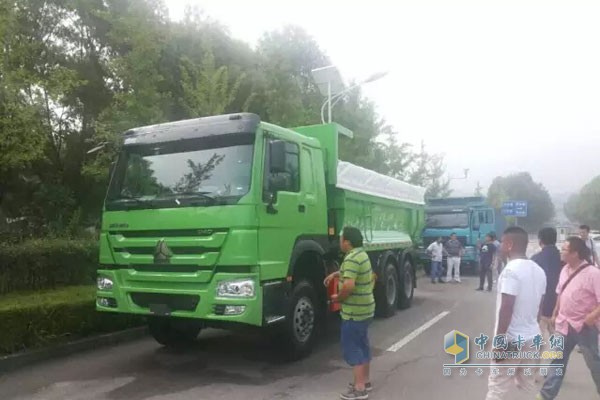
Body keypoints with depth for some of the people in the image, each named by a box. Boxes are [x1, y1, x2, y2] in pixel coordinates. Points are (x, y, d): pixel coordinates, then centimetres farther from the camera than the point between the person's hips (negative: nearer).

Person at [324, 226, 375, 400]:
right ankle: (365, 381, 29)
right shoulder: (361, 254, 9)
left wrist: (337, 298, -17)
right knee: (362, 345, 18)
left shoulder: (352, 258, -23)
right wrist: (335, 274, 19)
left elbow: (349, 285, -33)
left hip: (354, 311, -10)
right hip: (365, 309, 10)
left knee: (351, 347, -2)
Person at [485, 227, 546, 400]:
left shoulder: (511, 269, -18)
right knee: (526, 386, 16)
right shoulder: (538, 270, 8)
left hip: (512, 339, -8)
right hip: (532, 337, 8)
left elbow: (506, 307, -22)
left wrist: (499, 339, -17)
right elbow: (538, 305, 16)